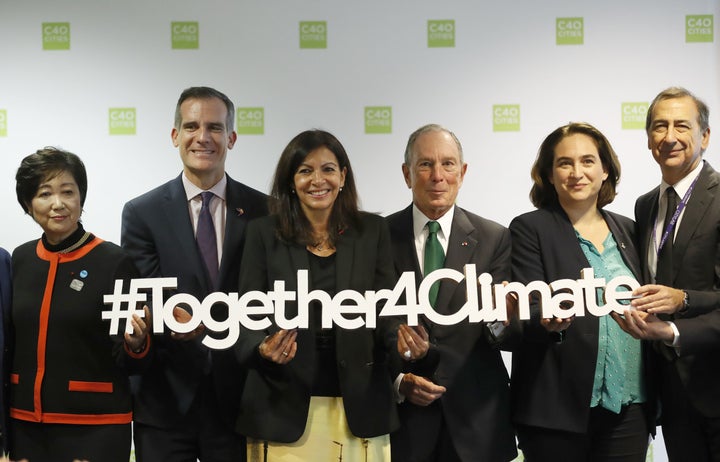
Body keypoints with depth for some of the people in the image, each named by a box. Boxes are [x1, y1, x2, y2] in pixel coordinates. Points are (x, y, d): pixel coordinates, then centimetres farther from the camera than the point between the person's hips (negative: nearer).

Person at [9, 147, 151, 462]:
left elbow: (129, 363, -7)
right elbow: (12, 343, 14)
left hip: (96, 425, -4)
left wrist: (135, 344, -27)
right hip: (26, 424, 4)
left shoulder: (114, 261, -9)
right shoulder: (20, 259, 4)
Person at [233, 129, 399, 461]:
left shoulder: (372, 231, 6)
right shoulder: (264, 233, 3)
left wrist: (405, 343, -18)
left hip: (358, 405, 1)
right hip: (285, 406, -1)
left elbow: (386, 310, 4)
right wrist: (263, 348, -21)